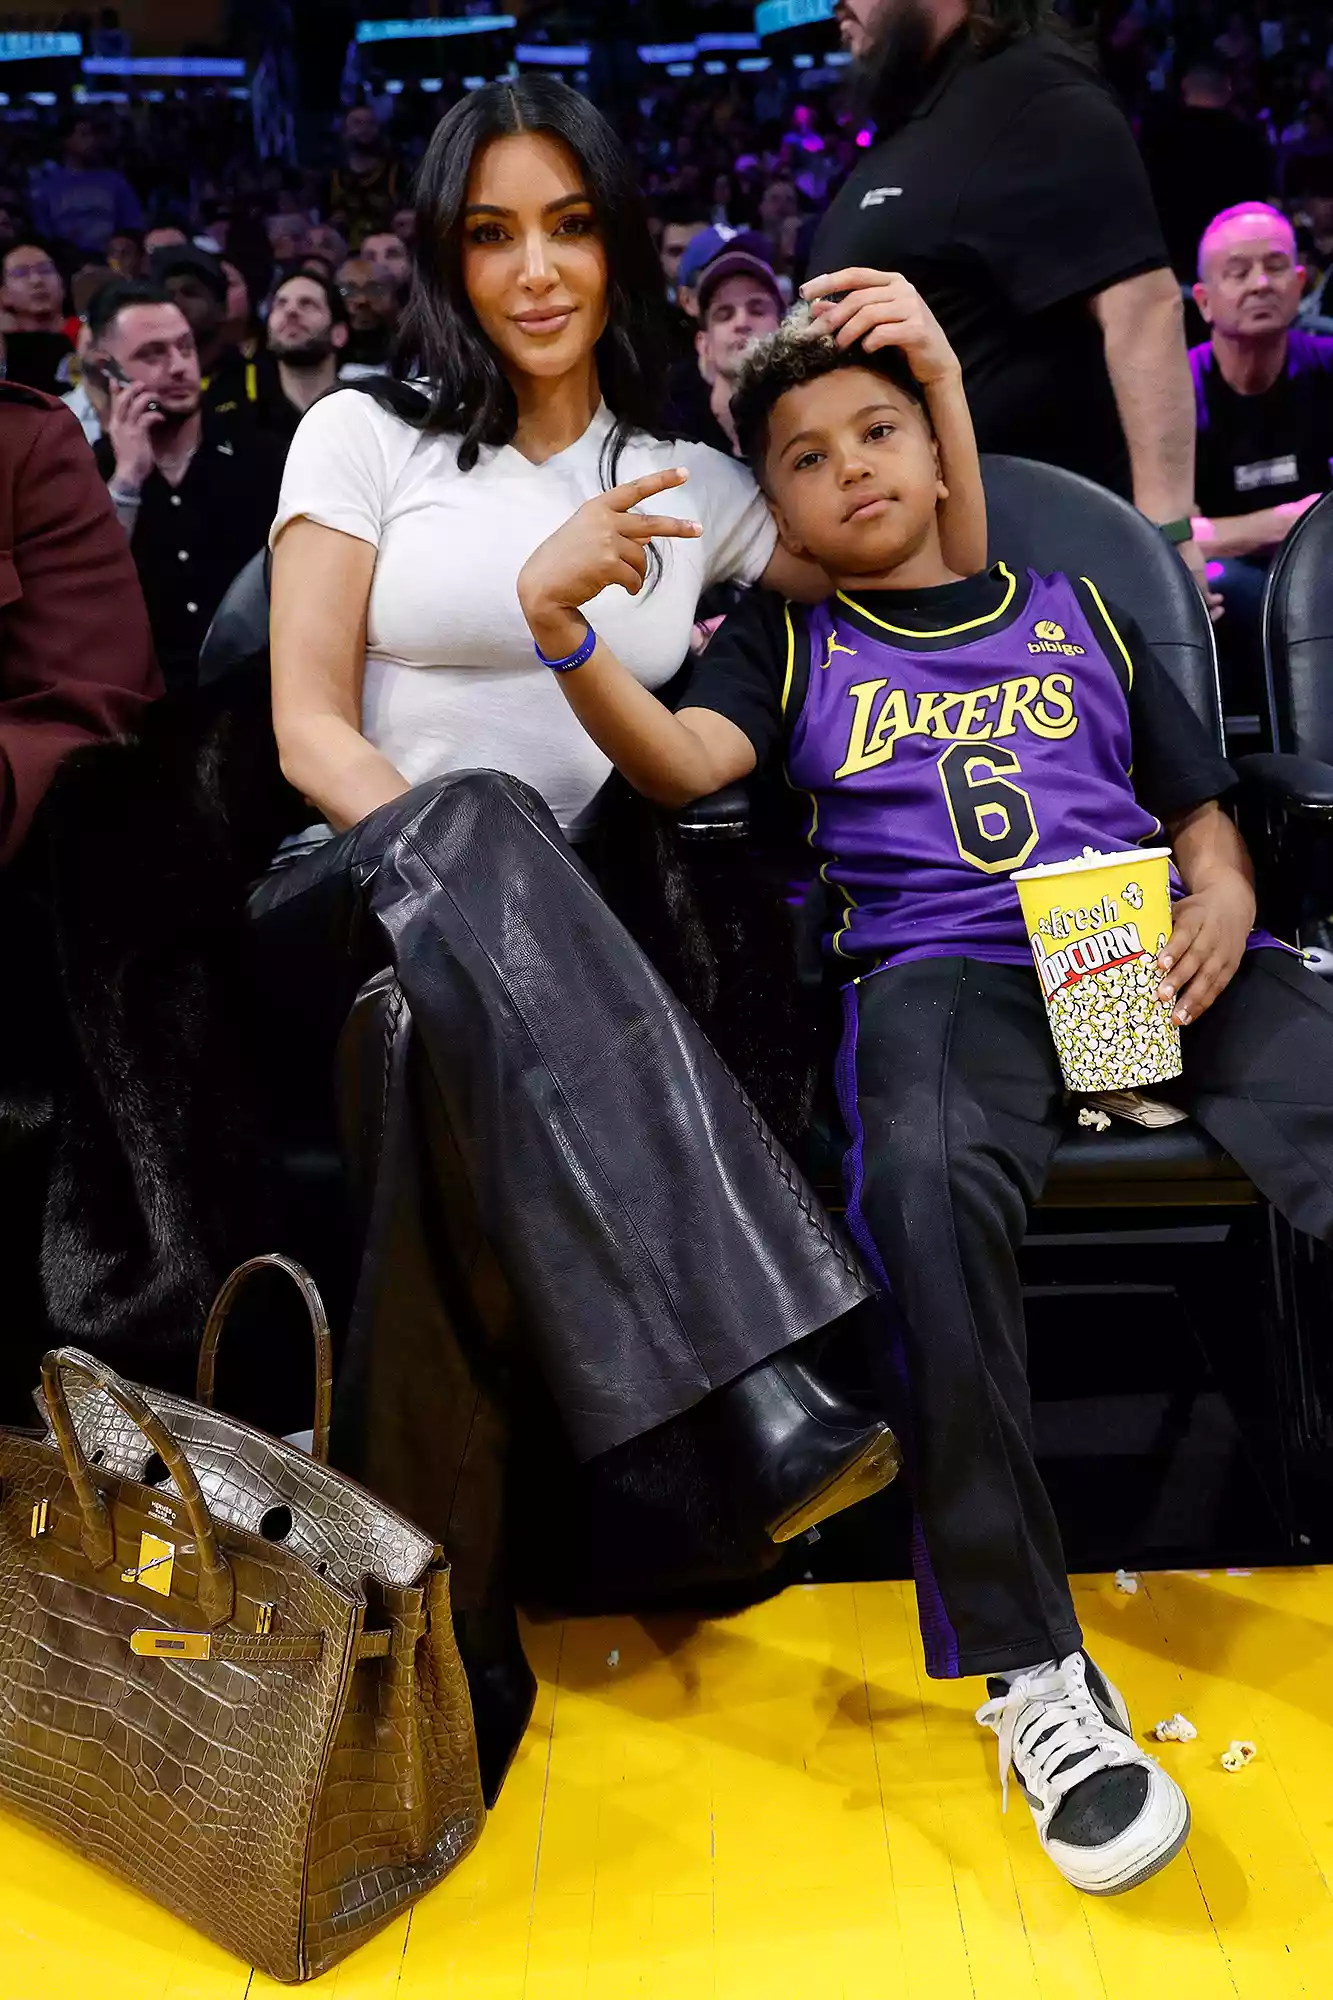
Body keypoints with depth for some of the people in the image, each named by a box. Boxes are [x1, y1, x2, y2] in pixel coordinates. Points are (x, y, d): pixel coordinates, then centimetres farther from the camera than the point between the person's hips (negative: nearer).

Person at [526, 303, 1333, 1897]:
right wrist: (561, 623, -18)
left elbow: (1205, 814, 23)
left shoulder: (1075, 612, 26)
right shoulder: (788, 643, 21)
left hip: (1154, 954, 3)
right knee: (927, 1181, -37)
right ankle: (1029, 1669, -26)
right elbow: (680, 761, 0)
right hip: (944, 965, -2)